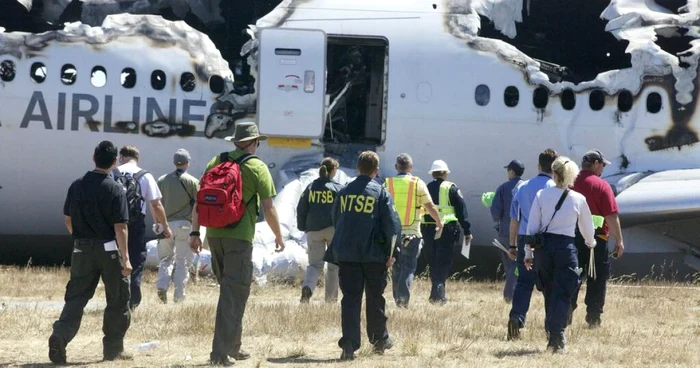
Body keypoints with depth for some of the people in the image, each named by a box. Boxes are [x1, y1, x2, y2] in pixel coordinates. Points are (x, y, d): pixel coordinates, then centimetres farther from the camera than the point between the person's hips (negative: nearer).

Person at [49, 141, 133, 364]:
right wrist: (125, 258, -13)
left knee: (76, 296, 4)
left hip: (82, 249, 4)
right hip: (108, 249, -4)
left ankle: (60, 335, -18)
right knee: (117, 299, 9)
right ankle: (113, 349, 14)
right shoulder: (115, 190, -11)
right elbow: (120, 227, -14)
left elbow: (68, 220, 11)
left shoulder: (77, 186, 4)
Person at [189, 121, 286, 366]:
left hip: (214, 234, 6)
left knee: (229, 289, 19)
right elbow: (268, 208, -5)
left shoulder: (216, 162, 9)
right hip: (240, 236, -5)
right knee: (234, 294, -4)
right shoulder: (257, 168, -4)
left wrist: (195, 232, 12)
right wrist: (278, 236, 9)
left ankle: (233, 347, 27)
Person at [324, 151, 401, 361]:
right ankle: (379, 340, 25)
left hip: (346, 254, 2)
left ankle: (349, 345, -9)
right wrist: (390, 252, 1)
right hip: (373, 254, -2)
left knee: (350, 298, 0)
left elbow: (335, 220, 16)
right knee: (375, 297, 13)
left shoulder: (344, 192, 6)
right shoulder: (381, 193, -4)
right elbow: (392, 225, -7)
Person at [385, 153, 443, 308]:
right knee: (408, 267, -1)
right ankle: (403, 297, -17)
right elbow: (430, 207, 0)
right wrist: (439, 222, 16)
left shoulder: (387, 184, 1)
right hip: (412, 231, -2)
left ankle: (397, 298, 18)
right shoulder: (418, 184, -3)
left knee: (396, 267, 14)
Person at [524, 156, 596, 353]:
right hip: (565, 247, -2)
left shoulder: (541, 195, 0)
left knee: (549, 293, 17)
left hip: (543, 246, 2)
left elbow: (532, 226, 1)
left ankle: (552, 336, 23)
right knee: (562, 295, -1)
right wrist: (590, 242, 34)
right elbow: (587, 227, 13)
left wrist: (528, 252, 8)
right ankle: (557, 337, -15)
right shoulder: (579, 199, -1)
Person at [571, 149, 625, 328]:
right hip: (595, 238, -4)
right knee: (597, 279, 5)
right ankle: (593, 318, 5)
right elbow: (611, 216, -13)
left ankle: (567, 314, 6)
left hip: (571, 237, 4)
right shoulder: (601, 186, -10)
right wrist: (619, 240, -7)